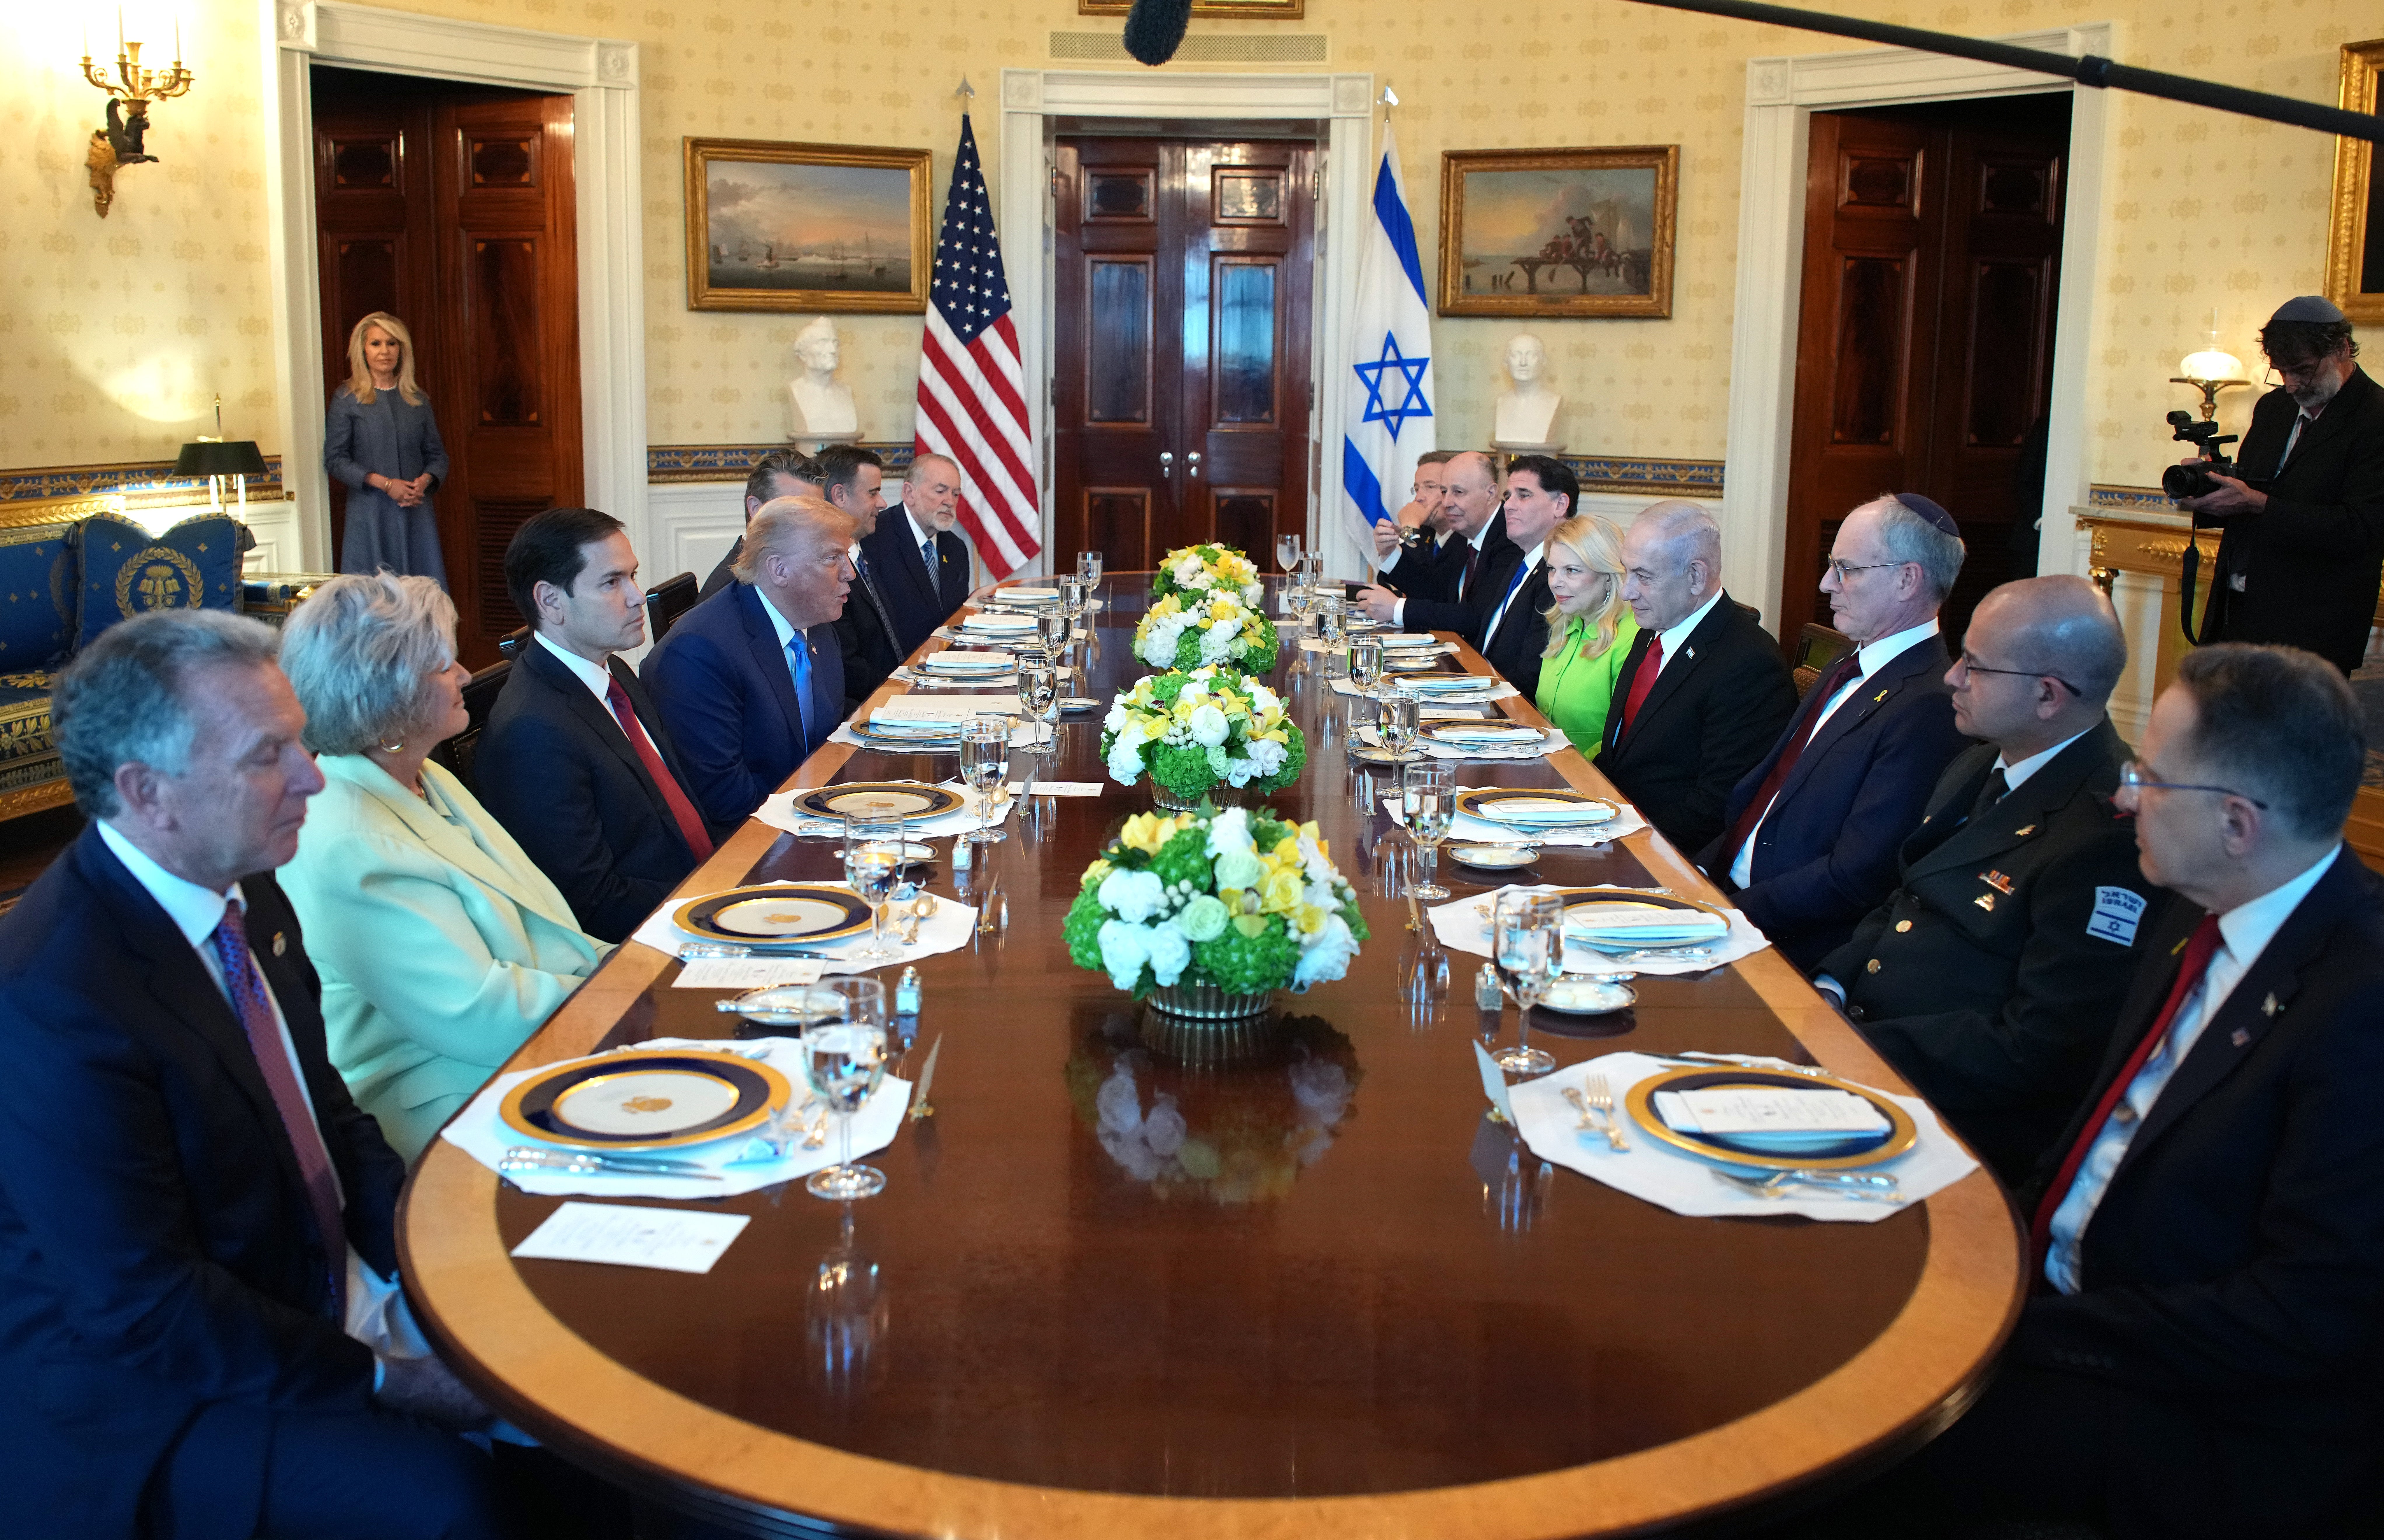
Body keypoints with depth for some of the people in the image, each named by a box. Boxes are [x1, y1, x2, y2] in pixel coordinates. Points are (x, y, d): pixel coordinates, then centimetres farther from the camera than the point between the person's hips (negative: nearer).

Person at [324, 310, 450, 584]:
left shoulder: (417, 400, 13)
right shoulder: (346, 400, 4)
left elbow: (437, 454, 15)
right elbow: (335, 459, -2)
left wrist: (425, 481, -7)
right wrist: (385, 484, -13)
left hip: (417, 512, 3)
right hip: (370, 513, -3)